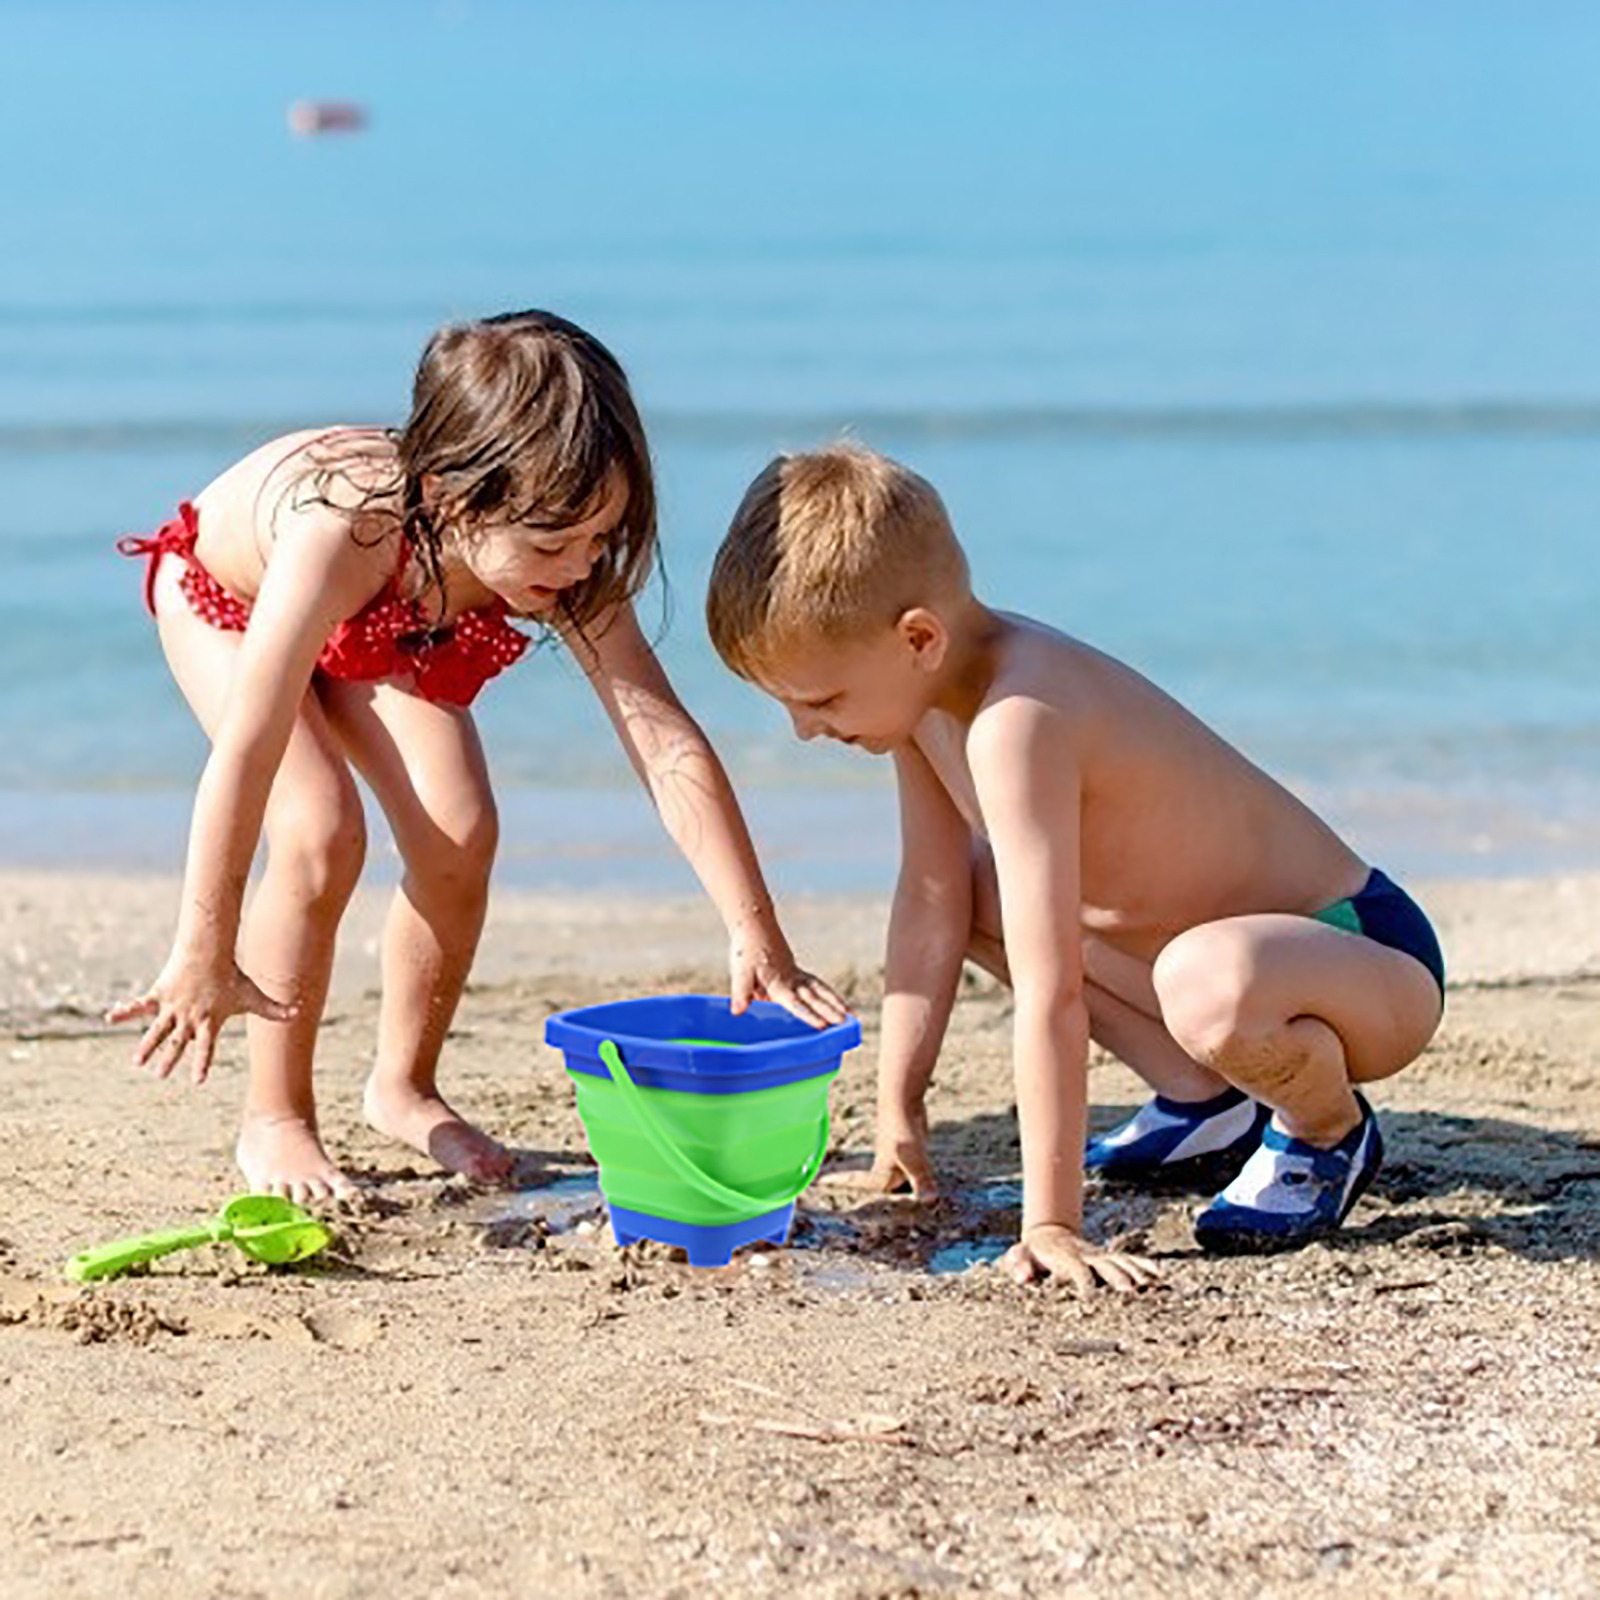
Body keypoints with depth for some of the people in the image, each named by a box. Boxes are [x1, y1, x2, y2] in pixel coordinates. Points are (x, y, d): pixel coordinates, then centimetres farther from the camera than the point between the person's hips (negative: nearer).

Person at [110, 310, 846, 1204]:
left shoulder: (567, 567, -34)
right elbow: (247, 753, -46)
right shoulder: (342, 531, -47)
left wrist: (755, 932, -36)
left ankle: (406, 1087, 11)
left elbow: (666, 742, -32)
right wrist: (204, 957, -45)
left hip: (390, 634, 4)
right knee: (321, 834, -23)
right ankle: (274, 1121, -5)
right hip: (227, 597, -4)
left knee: (459, 838, -13)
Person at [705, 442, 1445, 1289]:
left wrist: (1050, 1223, -33)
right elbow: (930, 904, 4)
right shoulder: (922, 684, -4)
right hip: (1250, 944, 9)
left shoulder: (1014, 724, -32)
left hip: (1377, 962, -9)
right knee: (968, 886, 14)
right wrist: (897, 1109, 2)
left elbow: (1050, 995, -34)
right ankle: (1205, 1099, 15)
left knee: (1208, 985, -42)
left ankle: (1328, 1128, -7)